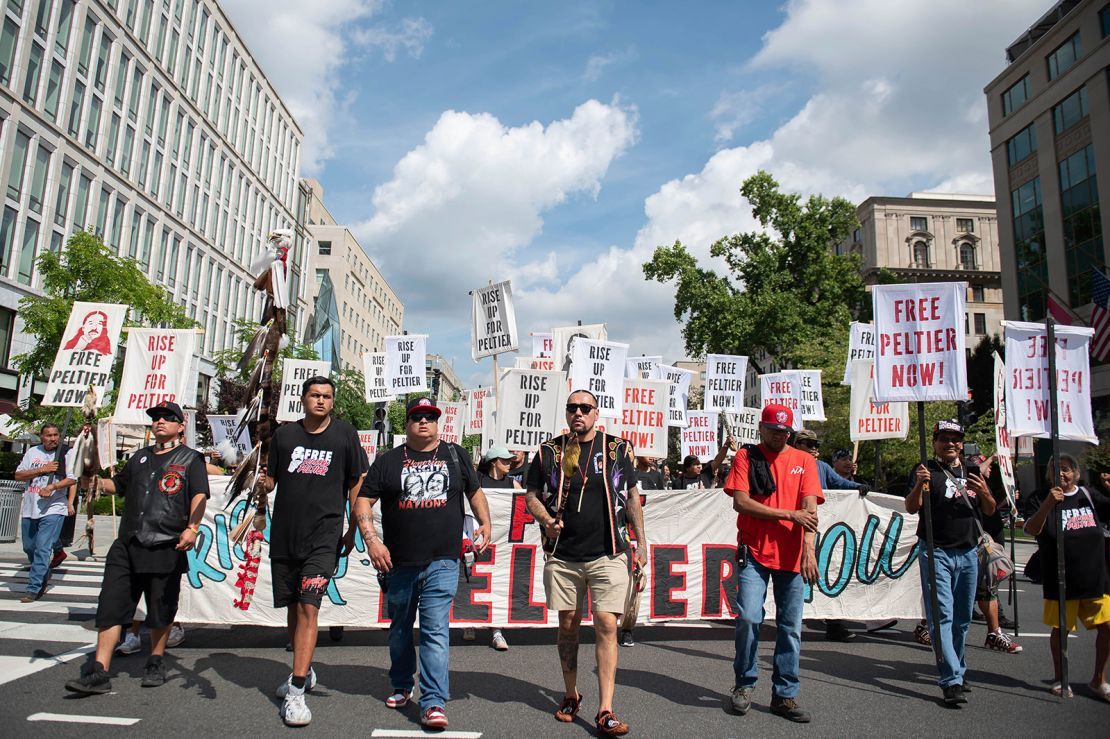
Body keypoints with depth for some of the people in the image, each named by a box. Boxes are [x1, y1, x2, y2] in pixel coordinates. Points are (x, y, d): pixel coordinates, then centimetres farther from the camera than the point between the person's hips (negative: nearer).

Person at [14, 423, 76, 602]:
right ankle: (43, 575, 37)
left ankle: (33, 589, -7)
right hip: (29, 508, 5)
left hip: (54, 508, -5)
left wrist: (52, 487, -23)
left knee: (43, 549, -10)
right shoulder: (32, 452, 8)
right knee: (29, 548, 16)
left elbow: (72, 479, -8)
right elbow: (18, 475, 3)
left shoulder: (66, 454, -2)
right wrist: (42, 469, -10)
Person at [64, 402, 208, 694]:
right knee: (110, 606, 0)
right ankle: (98, 673, 6)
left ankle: (156, 663, 24)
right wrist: (96, 481, 12)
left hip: (166, 548, -5)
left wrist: (191, 528, -24)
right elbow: (118, 485, 33)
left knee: (161, 611, 6)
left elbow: (199, 496, -9)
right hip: (127, 546, 5)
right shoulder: (140, 458, 20)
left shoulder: (190, 459, 2)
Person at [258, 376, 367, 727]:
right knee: (292, 608, 15)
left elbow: (357, 483, 4)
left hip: (324, 536, -4)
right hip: (284, 535, 4)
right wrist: (263, 483, -11)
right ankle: (304, 673, 35)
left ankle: (296, 692, -7)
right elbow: (270, 479, 13)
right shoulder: (284, 434, 6)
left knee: (308, 608, -12)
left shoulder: (344, 434, 0)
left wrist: (352, 530, 3)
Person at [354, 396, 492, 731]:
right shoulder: (388, 460, 5)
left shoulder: (455, 455, 8)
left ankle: (434, 702, -3)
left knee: (435, 630, -7)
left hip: (442, 563, -1)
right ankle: (401, 685, 38)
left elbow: (475, 492, 17)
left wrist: (485, 525, 3)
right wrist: (371, 540, -9)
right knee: (400, 628, 18)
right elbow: (363, 501, 3)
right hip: (399, 563, 2)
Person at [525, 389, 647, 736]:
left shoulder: (617, 449, 4)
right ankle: (571, 695, 30)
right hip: (562, 556, 1)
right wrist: (547, 519, -12)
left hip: (607, 555, -1)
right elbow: (532, 496, 8)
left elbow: (632, 496, 11)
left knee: (607, 625, -7)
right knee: (568, 624, 11)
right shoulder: (549, 451, 3)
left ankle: (605, 711, 0)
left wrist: (641, 540, 6)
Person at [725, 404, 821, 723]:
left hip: (792, 556, 2)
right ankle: (744, 685, 12)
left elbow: (809, 508, -3)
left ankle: (785, 695, 19)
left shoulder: (804, 461, 9)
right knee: (748, 618, -10)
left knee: (791, 627, 5)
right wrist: (788, 514, -10)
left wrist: (809, 549, -16)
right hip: (754, 553, -2)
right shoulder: (746, 456, 4)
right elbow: (740, 502, -7)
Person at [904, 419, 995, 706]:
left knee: (962, 618, 13)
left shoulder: (972, 472, 15)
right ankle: (952, 681, -11)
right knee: (942, 616, -10)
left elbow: (990, 511, 15)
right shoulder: (927, 470, -3)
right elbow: (911, 508, -13)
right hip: (936, 553, -5)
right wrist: (919, 485, -34)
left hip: (968, 553, 6)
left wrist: (984, 493, -7)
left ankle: (956, 671, 26)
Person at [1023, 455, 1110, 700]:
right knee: (1060, 630, 8)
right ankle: (1059, 678, 27)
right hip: (1061, 582, -3)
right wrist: (1047, 504, -34)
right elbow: (1031, 530, -19)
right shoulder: (1040, 498, -6)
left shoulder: (1089, 495, 6)